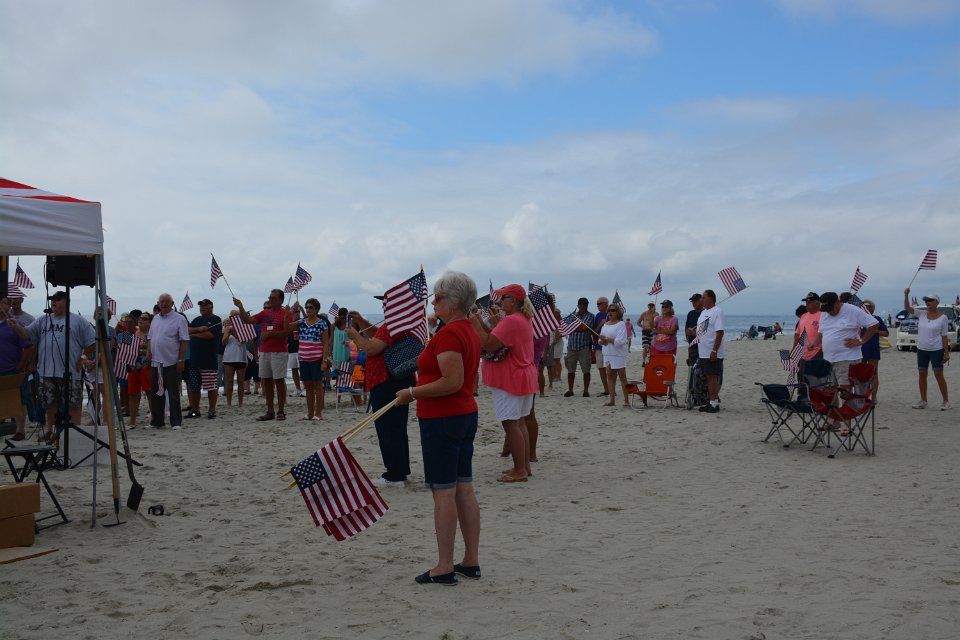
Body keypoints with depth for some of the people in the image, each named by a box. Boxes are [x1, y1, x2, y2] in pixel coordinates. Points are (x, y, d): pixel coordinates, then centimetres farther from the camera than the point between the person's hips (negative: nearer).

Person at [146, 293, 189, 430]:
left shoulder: (179, 319, -7)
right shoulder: (155, 319, 14)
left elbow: (184, 341, -11)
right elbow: (150, 337, 22)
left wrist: (181, 360, -16)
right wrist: (148, 352, 5)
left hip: (171, 363, -6)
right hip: (155, 362, 6)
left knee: (173, 394, -2)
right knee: (156, 394, 12)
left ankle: (176, 422, 4)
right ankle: (156, 422, 21)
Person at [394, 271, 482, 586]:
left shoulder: (448, 333, -18)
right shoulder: (469, 331, 13)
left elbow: (452, 381, -26)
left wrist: (412, 392, -17)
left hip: (442, 420, -10)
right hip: (466, 415, 10)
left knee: (443, 493, -3)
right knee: (464, 490, 12)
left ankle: (444, 568, 4)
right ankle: (471, 561, 19)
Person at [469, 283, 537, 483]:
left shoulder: (510, 321, -20)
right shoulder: (524, 319, 15)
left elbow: (489, 345, -25)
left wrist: (476, 323, -16)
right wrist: (496, 325, 8)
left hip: (510, 380, -11)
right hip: (523, 377, 11)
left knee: (510, 424, -6)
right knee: (519, 423, 15)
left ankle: (520, 471, -4)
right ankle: (524, 466, 22)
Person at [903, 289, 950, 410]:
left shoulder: (942, 318, -4)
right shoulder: (922, 314, 4)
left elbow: (944, 336, -3)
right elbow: (907, 308, -5)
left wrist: (946, 352, -7)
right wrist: (906, 295, -21)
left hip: (936, 350, -4)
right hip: (921, 349, 4)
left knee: (939, 375, -4)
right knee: (922, 375, 7)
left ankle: (946, 401, 6)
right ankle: (923, 401, 16)